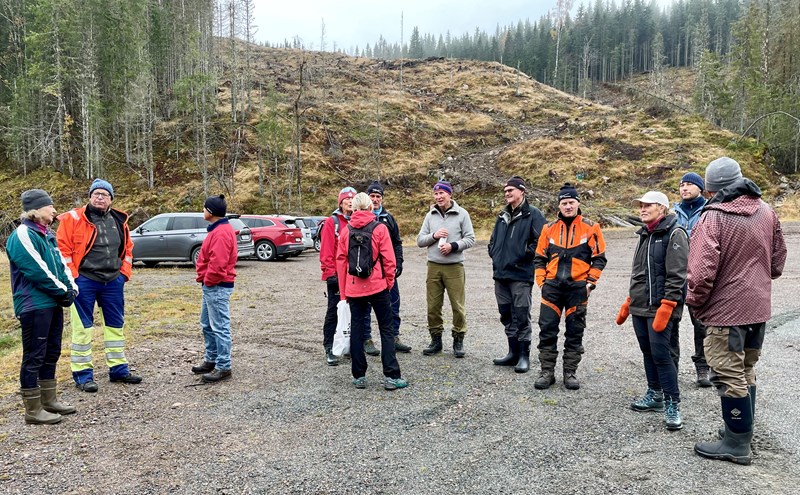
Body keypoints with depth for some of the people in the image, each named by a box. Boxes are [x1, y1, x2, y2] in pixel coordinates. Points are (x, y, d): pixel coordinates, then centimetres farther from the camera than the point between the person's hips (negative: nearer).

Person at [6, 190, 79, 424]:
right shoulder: (22, 236, -14)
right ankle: (33, 410, 7)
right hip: (34, 306, -9)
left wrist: (71, 288, -1)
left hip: (52, 303, 9)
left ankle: (49, 400, 26)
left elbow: (61, 264, 15)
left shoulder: (47, 234, 14)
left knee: (51, 353, 15)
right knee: (34, 356, -2)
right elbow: (38, 272, -20)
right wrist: (63, 292, -12)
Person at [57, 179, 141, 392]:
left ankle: (118, 369, 24)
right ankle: (82, 373, 11)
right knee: (82, 327, 2)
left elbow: (127, 247, 18)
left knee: (116, 325, 12)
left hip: (113, 281, 5)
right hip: (84, 281, -5)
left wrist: (125, 271, 8)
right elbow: (63, 248, -9)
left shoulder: (119, 221, 8)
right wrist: (72, 276, -12)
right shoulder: (74, 218, -7)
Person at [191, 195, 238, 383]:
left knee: (220, 328, -4)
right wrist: (205, 279, 14)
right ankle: (211, 360, 31)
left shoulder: (221, 233, -20)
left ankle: (223, 367, 3)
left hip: (217, 287, -11)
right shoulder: (217, 229, 14)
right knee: (207, 325, 19)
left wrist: (208, 280, -13)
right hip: (211, 286, 11)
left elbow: (218, 263, -27)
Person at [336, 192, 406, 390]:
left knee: (356, 329, 9)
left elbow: (341, 261, 5)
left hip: (353, 288, 3)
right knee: (386, 329, 5)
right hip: (377, 286, -3)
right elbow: (389, 259, -8)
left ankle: (359, 376, 14)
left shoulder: (346, 230, 4)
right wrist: (389, 281, 8)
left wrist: (343, 290, 11)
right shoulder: (379, 228, -5)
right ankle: (391, 376, 4)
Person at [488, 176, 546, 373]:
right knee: (507, 315, 13)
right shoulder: (503, 216, 17)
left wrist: (526, 255, -11)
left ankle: (524, 355, 7)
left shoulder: (532, 214, -6)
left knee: (521, 316, -2)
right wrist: (494, 255, 13)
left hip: (521, 275, -7)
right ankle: (513, 352, 24)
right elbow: (493, 240, 27)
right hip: (501, 274, 8)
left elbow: (542, 239, -14)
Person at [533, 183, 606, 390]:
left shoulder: (591, 228, 0)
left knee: (575, 332, 7)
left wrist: (590, 282, -5)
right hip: (552, 287, 2)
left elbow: (599, 258, 2)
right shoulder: (549, 228, 6)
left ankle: (570, 372, 19)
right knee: (547, 329, 1)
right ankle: (547, 371, 12)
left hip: (578, 288, -2)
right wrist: (541, 281, 3)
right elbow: (540, 258, 11)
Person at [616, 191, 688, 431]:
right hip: (639, 307, 8)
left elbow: (676, 276, -16)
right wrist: (628, 303, 20)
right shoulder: (644, 235, 16)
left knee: (661, 354, -8)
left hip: (660, 308, -8)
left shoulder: (674, 234, -9)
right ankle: (655, 395, 26)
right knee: (648, 352, 14)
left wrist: (666, 308, -21)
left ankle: (673, 405, 2)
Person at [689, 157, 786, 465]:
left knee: (729, 376, 3)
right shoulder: (766, 212, 4)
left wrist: (695, 303, -9)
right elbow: (777, 261, 12)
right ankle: (743, 430, 34)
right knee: (746, 371, 21)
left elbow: (702, 272, -25)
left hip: (726, 311, -8)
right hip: (759, 307, 8)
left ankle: (736, 444, 12)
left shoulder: (713, 217, -18)